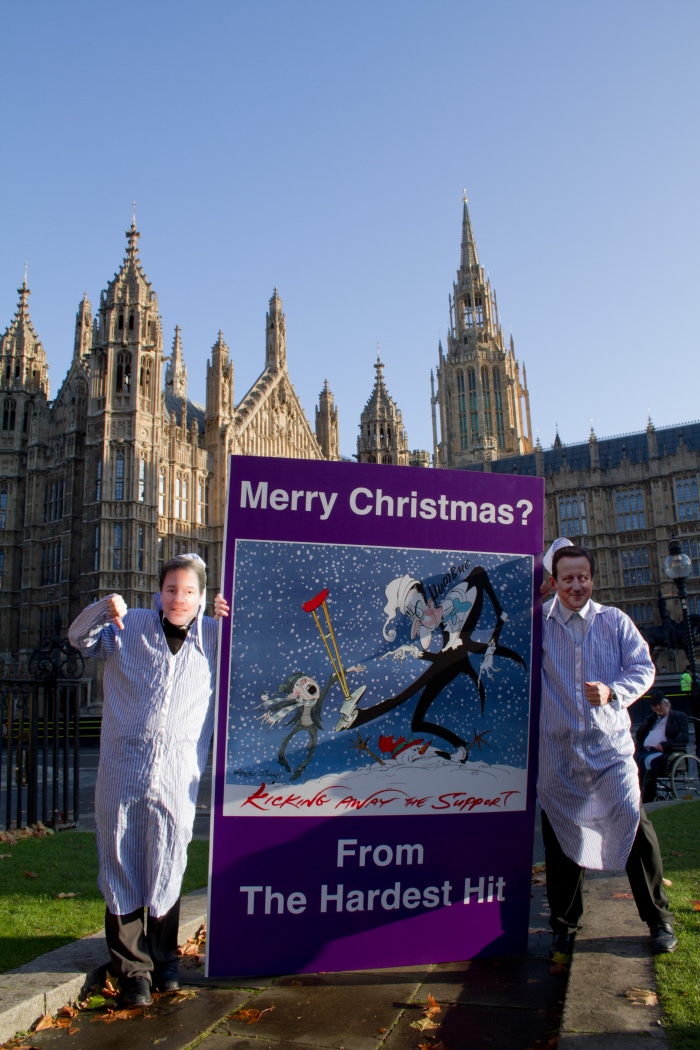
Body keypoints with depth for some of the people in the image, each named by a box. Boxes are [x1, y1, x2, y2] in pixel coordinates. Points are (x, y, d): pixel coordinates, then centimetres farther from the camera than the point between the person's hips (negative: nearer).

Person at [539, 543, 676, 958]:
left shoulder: (615, 620, 5)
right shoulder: (539, 624, 2)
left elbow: (644, 668, 5)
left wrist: (613, 690, -13)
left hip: (611, 745, 0)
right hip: (560, 749, 0)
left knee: (634, 825, -3)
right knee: (562, 835, 8)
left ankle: (659, 919, 19)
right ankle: (565, 924, 25)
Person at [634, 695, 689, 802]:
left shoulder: (679, 716, 15)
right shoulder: (651, 719, 31)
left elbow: (684, 737, -2)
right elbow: (638, 737, 21)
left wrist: (665, 744, -18)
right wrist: (651, 719, 13)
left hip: (662, 751, -5)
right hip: (644, 750, 5)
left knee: (648, 761, -36)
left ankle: (646, 800, -31)